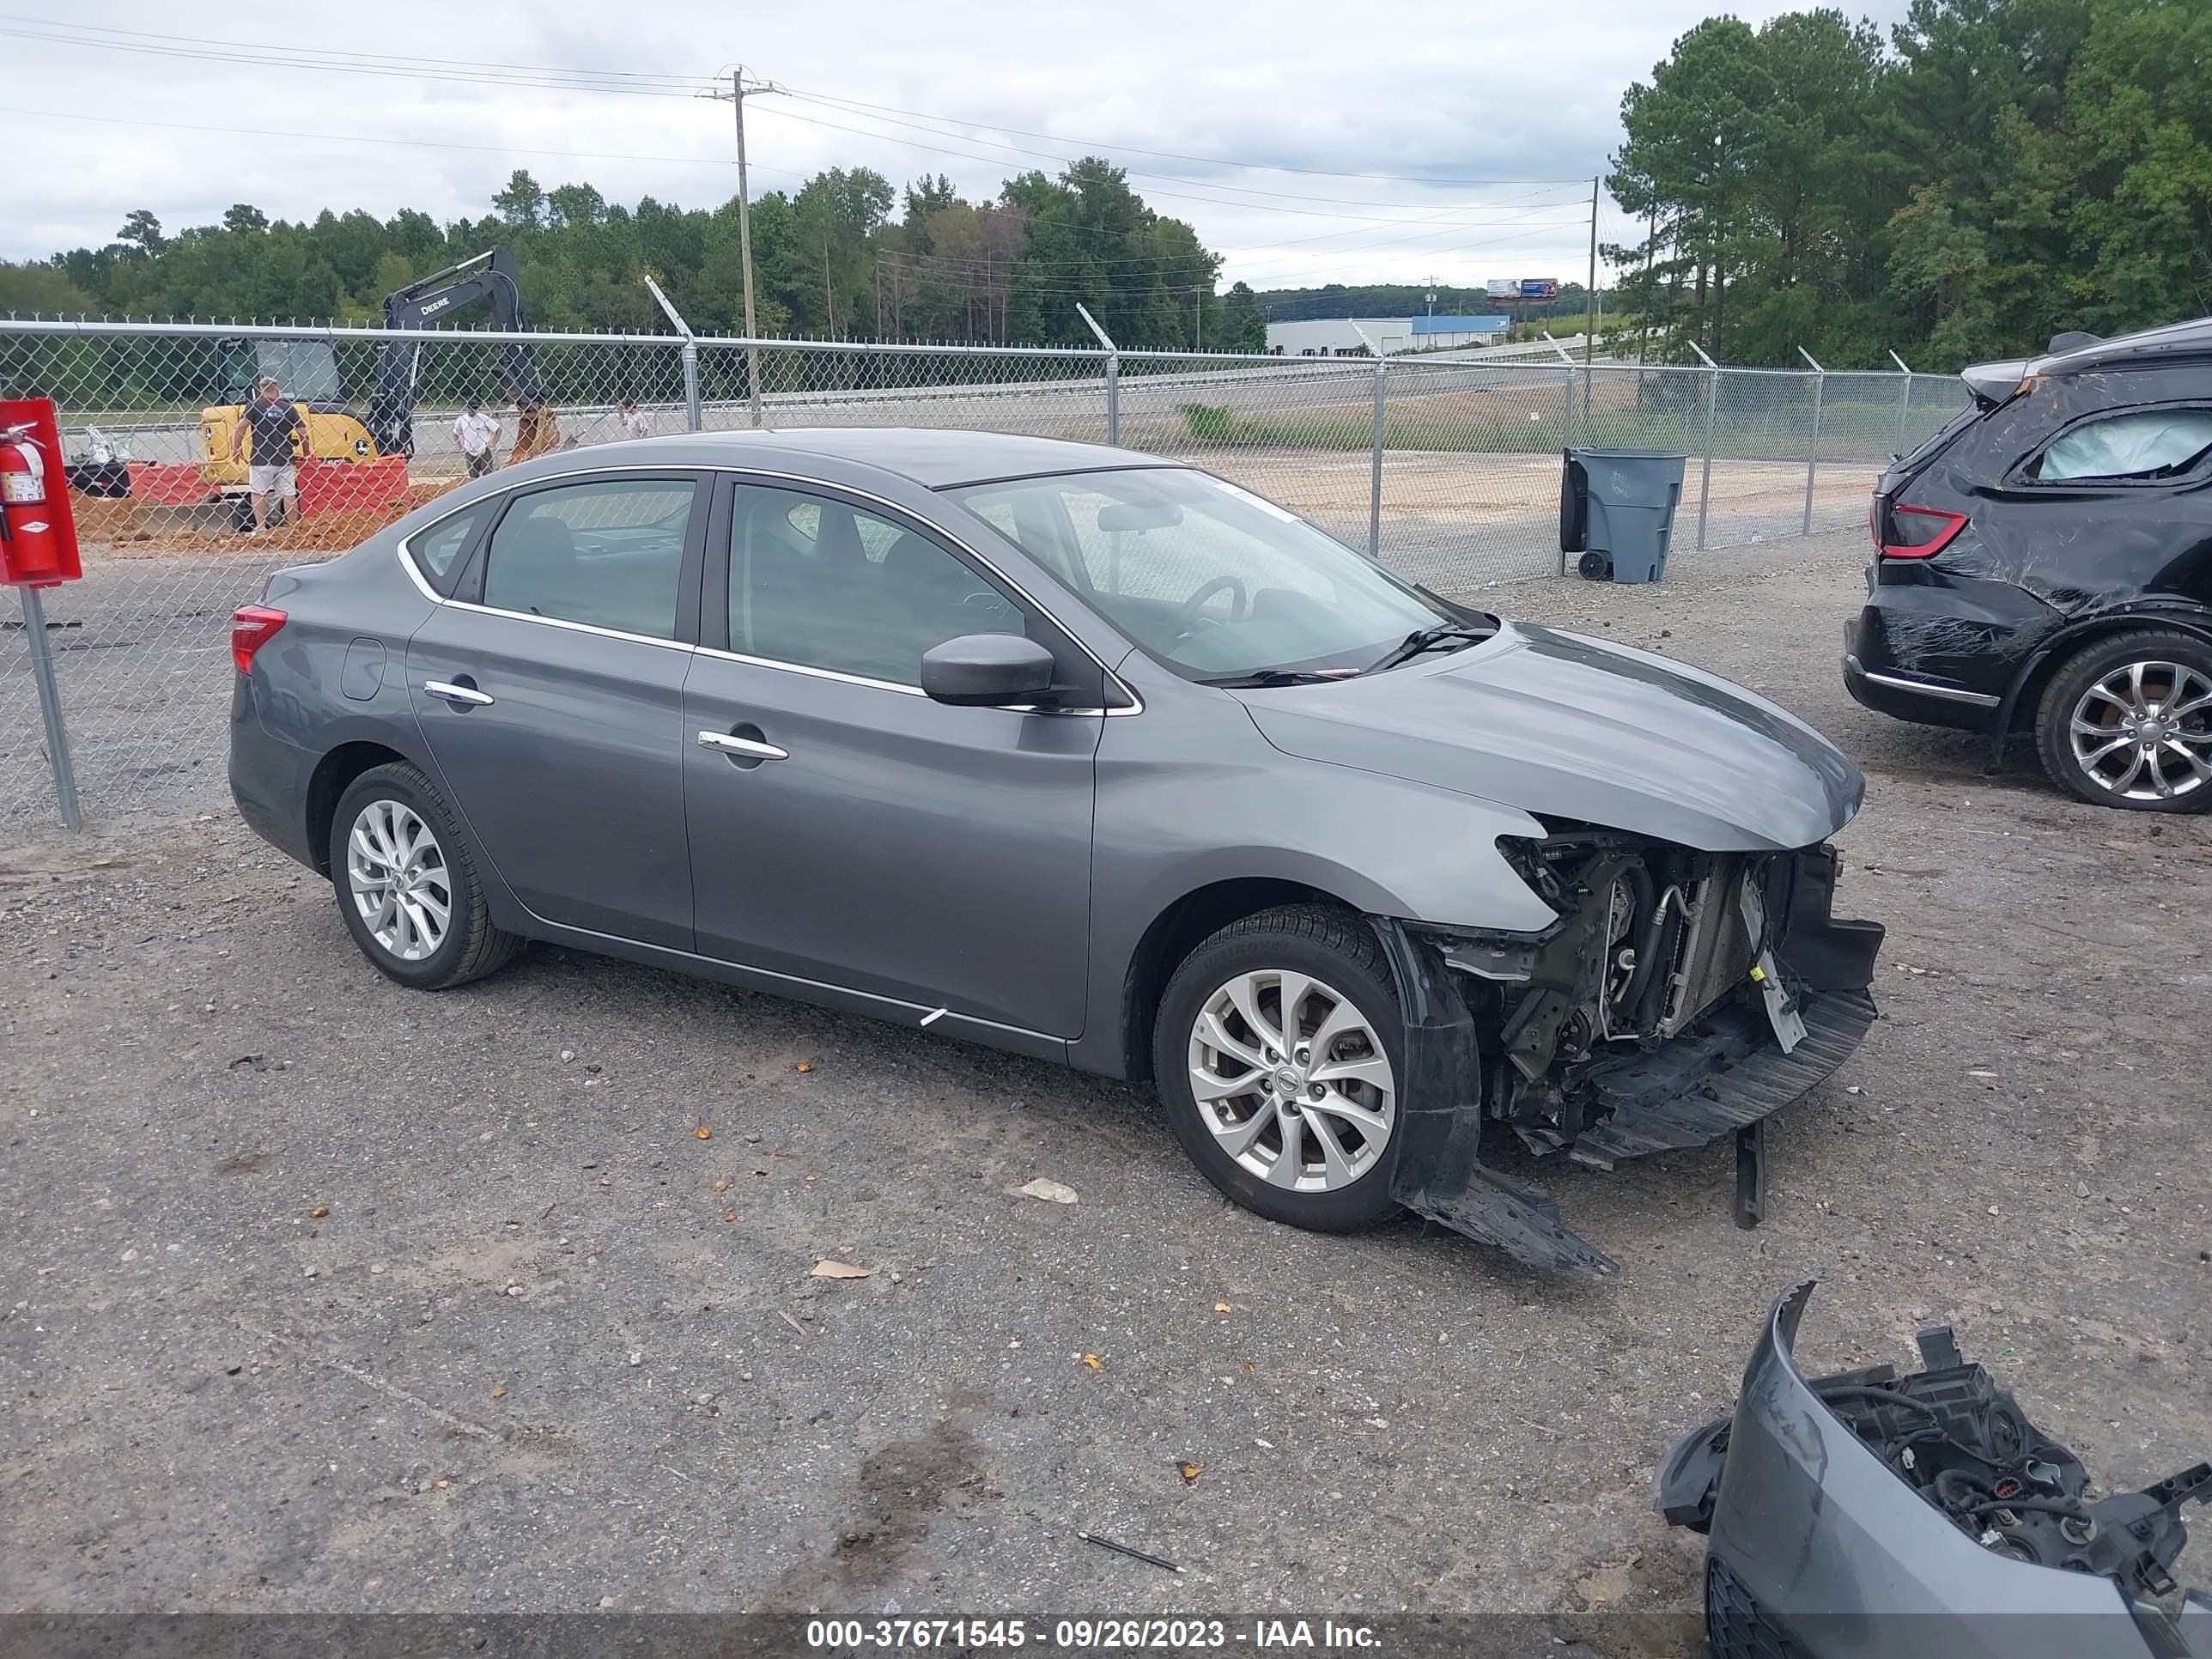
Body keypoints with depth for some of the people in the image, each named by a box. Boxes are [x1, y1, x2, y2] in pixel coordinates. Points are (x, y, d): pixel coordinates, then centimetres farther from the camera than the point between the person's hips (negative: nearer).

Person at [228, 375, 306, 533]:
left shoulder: (255, 405, -2)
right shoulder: (289, 408, 6)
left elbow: (241, 427, -10)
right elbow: (303, 432, 4)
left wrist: (236, 448, 3)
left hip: (261, 460, -3)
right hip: (284, 460, 3)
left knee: (258, 492, 6)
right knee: (289, 494, 8)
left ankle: (260, 529, 2)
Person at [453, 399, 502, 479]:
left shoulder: (484, 418, -7)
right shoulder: (461, 420, 1)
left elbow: (498, 429, -2)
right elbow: (455, 434, 15)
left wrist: (493, 443, -7)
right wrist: (461, 448, 8)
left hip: (484, 453, -3)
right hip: (470, 454, 3)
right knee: (474, 477, 8)